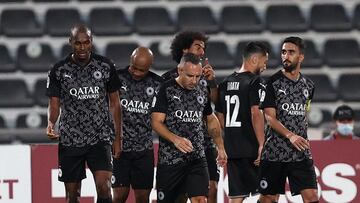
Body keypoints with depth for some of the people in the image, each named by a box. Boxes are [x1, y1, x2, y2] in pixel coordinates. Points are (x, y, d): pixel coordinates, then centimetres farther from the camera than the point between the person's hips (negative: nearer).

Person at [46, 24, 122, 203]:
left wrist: (117, 138, 7)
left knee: (103, 185, -18)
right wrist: (50, 124, -19)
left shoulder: (106, 67, 1)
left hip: (100, 138, -1)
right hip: (70, 140, 1)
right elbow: (54, 104, 3)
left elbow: (114, 103, 8)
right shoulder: (59, 71, 0)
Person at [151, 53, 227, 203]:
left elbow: (211, 120, 25)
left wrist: (220, 148, 18)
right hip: (169, 160, -3)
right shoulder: (167, 90, -5)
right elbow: (156, 122, -10)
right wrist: (175, 139, -26)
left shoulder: (202, 93, 10)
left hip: (197, 158, 3)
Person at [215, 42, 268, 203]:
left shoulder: (225, 83, 13)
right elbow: (256, 113, -19)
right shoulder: (255, 82, -10)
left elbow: (219, 116, 17)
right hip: (251, 148, -7)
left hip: (231, 148, 7)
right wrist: (262, 145, -19)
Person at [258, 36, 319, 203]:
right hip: (274, 151, -3)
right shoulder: (273, 83, -4)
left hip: (301, 152, 3)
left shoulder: (308, 85, 11)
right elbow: (270, 117, -11)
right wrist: (290, 136, -24)